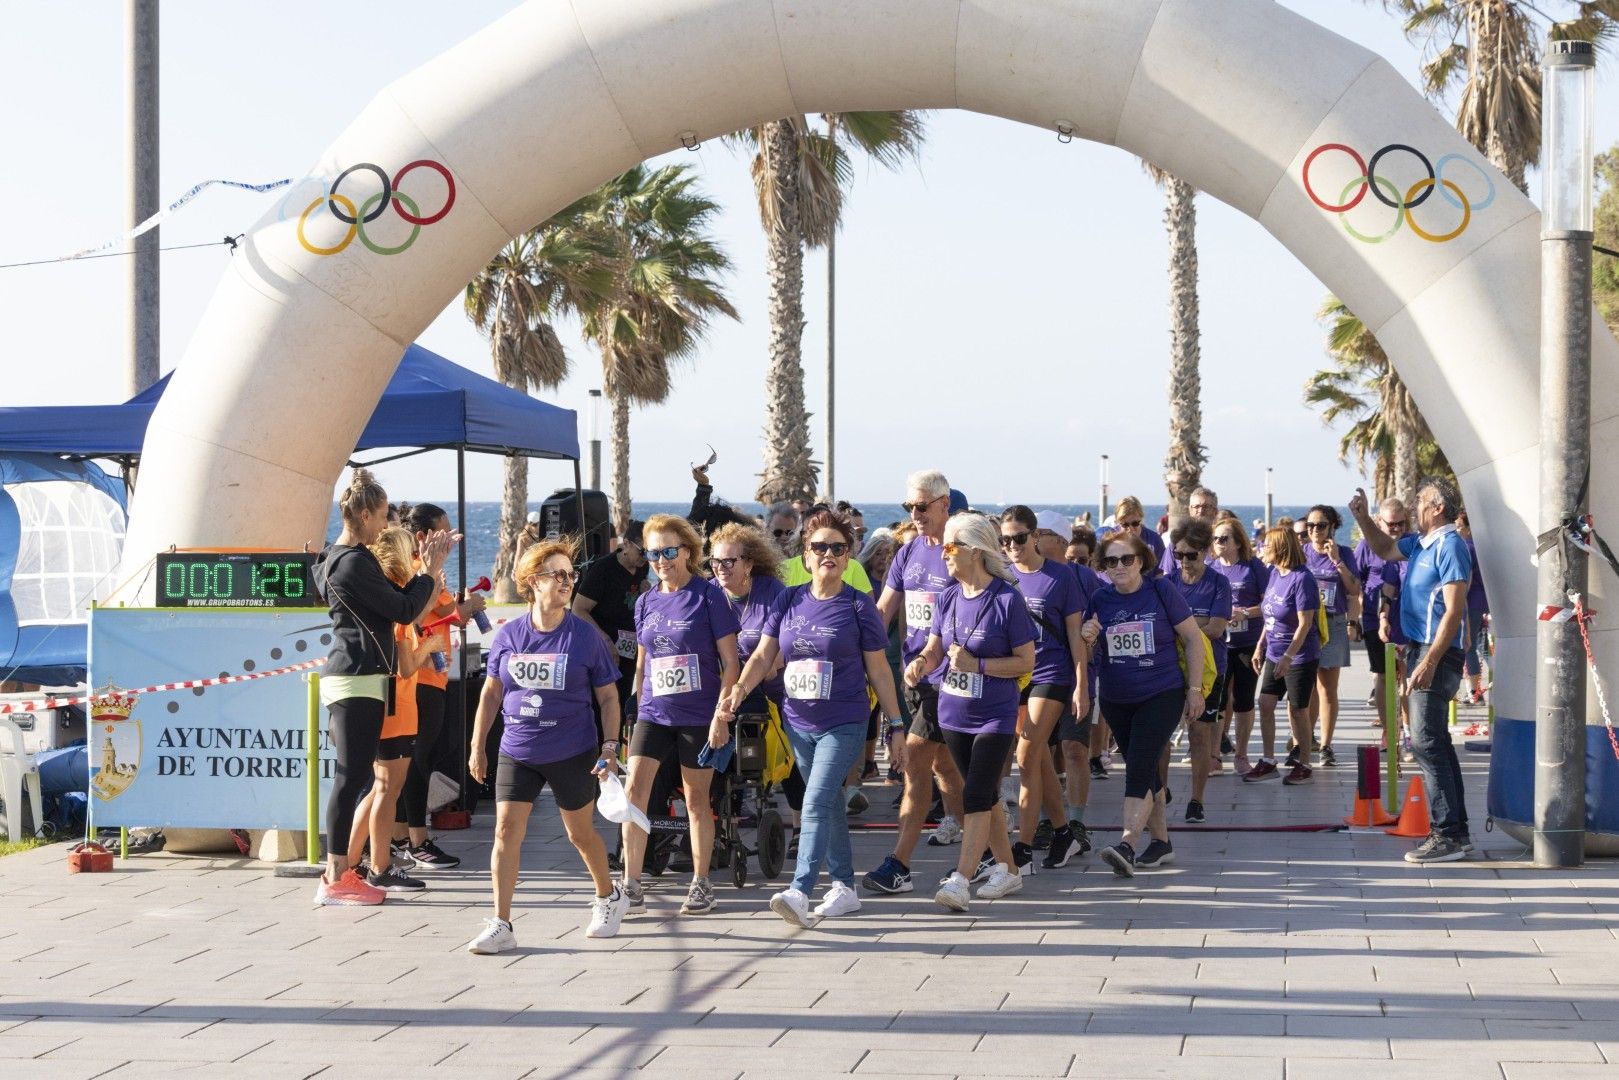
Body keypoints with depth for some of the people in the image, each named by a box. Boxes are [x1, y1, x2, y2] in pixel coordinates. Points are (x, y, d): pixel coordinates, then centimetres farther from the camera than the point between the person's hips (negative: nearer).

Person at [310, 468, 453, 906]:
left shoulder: (342, 558, 17)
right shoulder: (354, 562, -14)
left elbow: (394, 602, 19)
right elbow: (404, 610, -12)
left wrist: (426, 569, 14)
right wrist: (430, 572, 1)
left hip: (353, 677, 11)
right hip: (358, 677, -11)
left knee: (352, 776, 12)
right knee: (351, 777, -8)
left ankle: (338, 872, 15)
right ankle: (336, 880, -6)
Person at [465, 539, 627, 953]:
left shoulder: (586, 636, -4)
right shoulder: (507, 635, 1)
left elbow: (608, 696, 1)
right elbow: (491, 692, 10)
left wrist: (610, 746, -8)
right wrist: (477, 747, 8)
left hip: (572, 754, -2)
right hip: (517, 752, 2)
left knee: (580, 832, 12)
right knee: (506, 831, -7)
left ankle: (608, 897, 37)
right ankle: (500, 926, -4)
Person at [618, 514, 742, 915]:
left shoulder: (709, 595, -5)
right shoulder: (646, 603, 8)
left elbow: (730, 662, -5)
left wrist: (722, 713, -12)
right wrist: (638, 709, 15)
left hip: (698, 714, -4)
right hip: (654, 712, 4)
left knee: (696, 798, 5)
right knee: (634, 789, -9)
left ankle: (701, 884, 18)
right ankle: (631, 886, -4)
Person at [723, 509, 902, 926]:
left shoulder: (858, 606, -5)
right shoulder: (789, 600, 4)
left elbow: (879, 671, -1)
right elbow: (763, 656, 3)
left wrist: (896, 724, 0)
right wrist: (739, 689, -16)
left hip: (844, 725, -5)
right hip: (799, 723, 5)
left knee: (817, 804, -17)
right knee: (829, 806, 15)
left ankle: (799, 892, -23)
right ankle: (844, 887, 26)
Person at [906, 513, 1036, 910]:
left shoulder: (1007, 599, -13)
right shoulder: (948, 598, 5)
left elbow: (1026, 662, -11)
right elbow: (935, 650, 8)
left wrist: (976, 664, -21)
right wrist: (920, 663, -15)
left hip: (995, 716, -6)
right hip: (954, 714, 6)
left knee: (976, 796, -13)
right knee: (985, 795, 15)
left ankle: (960, 881, -18)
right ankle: (1007, 870, 28)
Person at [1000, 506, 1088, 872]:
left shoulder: (1060, 575, -4)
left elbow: (1075, 633, -2)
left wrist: (1081, 685, -5)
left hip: (1051, 675, -4)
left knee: (1027, 759, -13)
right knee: (1040, 761, 12)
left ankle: (1023, 850, -11)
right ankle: (1063, 833, 27)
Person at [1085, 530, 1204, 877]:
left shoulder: (1162, 592, -7)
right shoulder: (1100, 600, 2)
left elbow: (1193, 638, -2)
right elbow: (1092, 653, 10)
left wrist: (1195, 689, -4)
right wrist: (1089, 639, -14)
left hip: (1162, 695, -4)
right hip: (1116, 700, 4)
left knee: (1139, 770, -16)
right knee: (1146, 773, 14)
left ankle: (1127, 846, -24)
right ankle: (1161, 841, 27)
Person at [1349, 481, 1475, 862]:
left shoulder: (1450, 546, -15)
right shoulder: (1422, 543, 13)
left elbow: (1454, 611, -21)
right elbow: (1385, 549, 34)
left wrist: (1429, 662, -25)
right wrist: (1362, 517, 19)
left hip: (1438, 652, -10)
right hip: (1423, 648, 10)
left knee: (1426, 742, -12)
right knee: (1436, 742, 14)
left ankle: (1446, 835, -12)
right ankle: (1457, 831, 20)